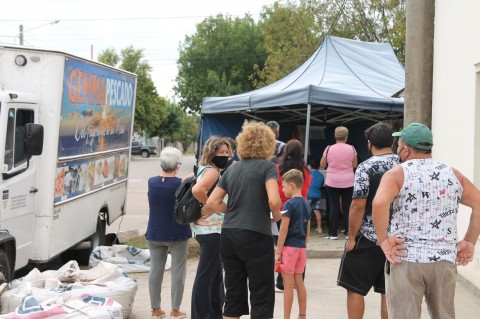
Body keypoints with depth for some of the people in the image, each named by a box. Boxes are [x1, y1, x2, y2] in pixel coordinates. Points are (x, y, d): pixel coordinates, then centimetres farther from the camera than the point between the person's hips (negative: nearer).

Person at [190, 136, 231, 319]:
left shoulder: (207, 170, 14)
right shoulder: (212, 171, -16)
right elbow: (197, 190, -34)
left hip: (211, 229, 11)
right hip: (211, 229, -11)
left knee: (215, 274, 18)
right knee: (205, 275, -6)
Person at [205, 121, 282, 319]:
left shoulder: (232, 169, 13)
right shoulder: (267, 166, -4)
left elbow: (212, 203, 10)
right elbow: (274, 201, -18)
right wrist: (277, 215, 1)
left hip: (229, 235, 6)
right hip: (255, 236, -6)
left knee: (233, 294, 13)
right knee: (262, 296, 3)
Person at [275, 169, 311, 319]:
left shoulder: (289, 204, -14)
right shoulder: (306, 204, 9)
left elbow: (284, 230, -15)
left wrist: (278, 251, -12)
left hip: (289, 247, -7)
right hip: (301, 247, 7)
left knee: (288, 284, -2)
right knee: (299, 281, 15)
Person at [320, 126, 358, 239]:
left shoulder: (329, 149, -4)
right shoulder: (351, 149, -2)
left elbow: (322, 165, 2)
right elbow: (355, 165, 3)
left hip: (332, 182, 0)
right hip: (348, 182, 1)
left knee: (334, 207, 3)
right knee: (347, 207, 6)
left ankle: (333, 233, 3)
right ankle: (348, 232, 8)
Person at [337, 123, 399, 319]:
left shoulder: (366, 168, -12)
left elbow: (358, 206, -16)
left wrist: (351, 237, -8)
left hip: (368, 239, -5)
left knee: (355, 288, 6)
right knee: (389, 292, 11)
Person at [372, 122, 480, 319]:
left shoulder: (397, 174, -4)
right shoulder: (453, 174, 10)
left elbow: (379, 203, -23)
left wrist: (383, 240, -14)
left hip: (406, 260, -4)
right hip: (444, 261, 4)